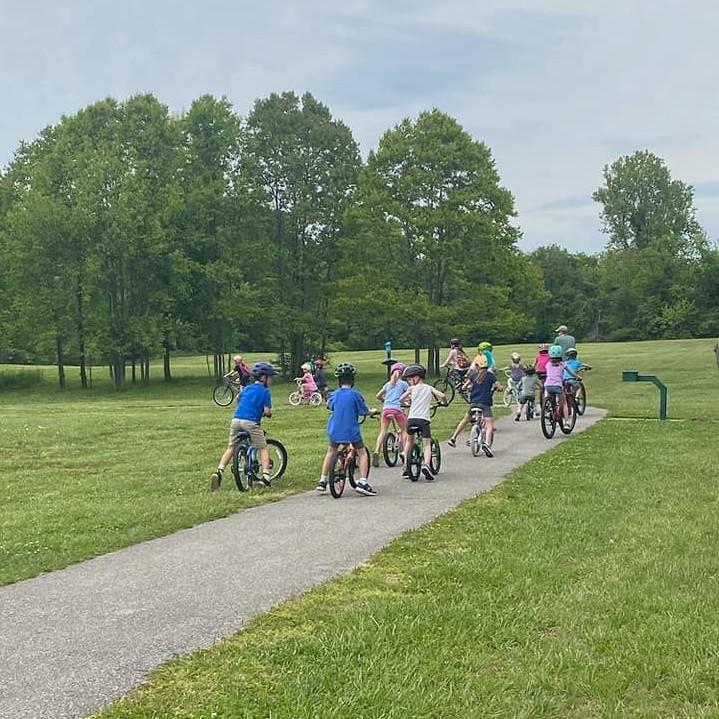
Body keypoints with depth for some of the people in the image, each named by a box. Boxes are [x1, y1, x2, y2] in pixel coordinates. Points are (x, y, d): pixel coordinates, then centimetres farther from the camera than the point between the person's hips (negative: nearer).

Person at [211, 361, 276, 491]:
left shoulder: (246, 389, 21)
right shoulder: (265, 391, 2)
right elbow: (267, 411, -5)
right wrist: (265, 414, 18)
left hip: (236, 420, 5)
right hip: (251, 422, -5)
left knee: (231, 448, 14)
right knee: (263, 448, 7)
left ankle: (219, 471, -1)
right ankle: (265, 476, -5)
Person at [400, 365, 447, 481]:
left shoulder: (412, 388, 10)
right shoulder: (429, 388, 14)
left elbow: (400, 400, 6)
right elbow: (442, 396, 1)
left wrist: (406, 402, 29)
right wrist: (443, 401, 24)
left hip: (412, 418, 1)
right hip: (424, 419, -1)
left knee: (408, 441, 23)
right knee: (427, 445, 2)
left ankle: (406, 467, 19)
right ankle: (426, 465, -25)